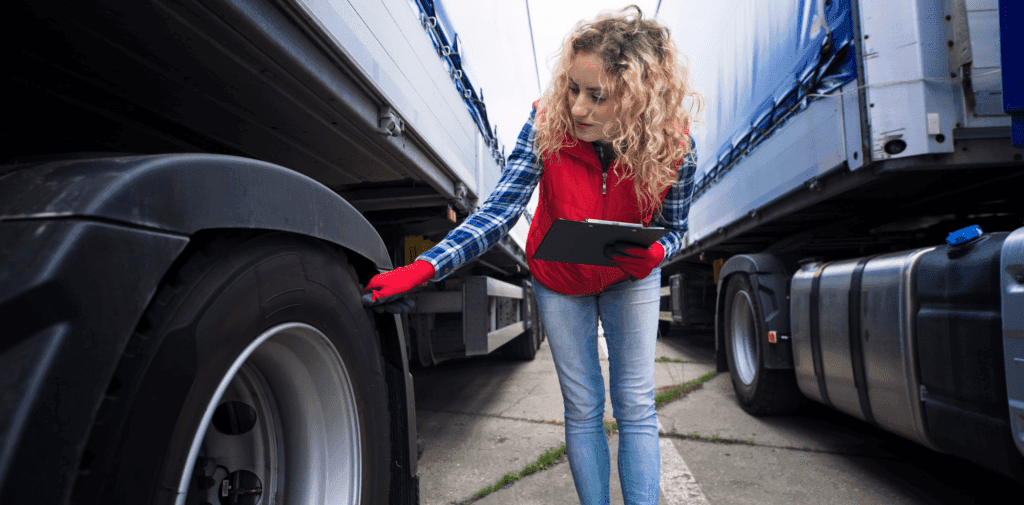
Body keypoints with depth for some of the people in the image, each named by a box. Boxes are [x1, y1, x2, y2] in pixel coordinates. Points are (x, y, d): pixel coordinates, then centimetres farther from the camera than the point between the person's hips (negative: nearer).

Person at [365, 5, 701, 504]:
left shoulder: (674, 146, -25)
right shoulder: (548, 123, -28)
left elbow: (674, 229, -9)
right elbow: (498, 212, -30)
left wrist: (653, 254, -33)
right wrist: (424, 266, -42)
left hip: (630, 277, 1)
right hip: (558, 278, 0)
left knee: (636, 407, 2)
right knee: (582, 409, 7)